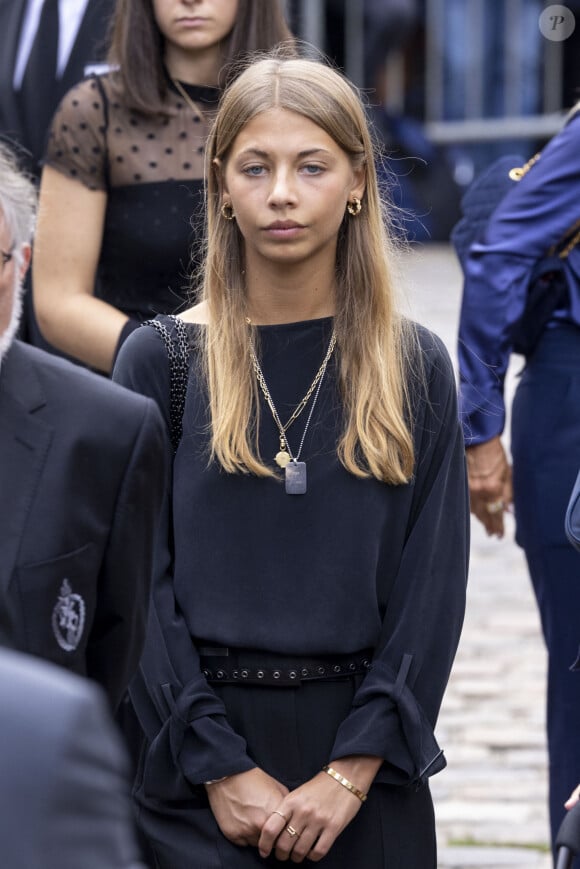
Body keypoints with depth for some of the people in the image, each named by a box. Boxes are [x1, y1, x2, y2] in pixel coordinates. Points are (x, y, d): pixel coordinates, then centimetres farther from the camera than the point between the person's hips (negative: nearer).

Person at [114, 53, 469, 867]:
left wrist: (353, 771, -10)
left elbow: (432, 586, -1)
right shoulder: (159, 359, 0)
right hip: (196, 764, -1)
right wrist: (220, 769, -11)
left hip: (367, 759, 1)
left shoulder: (415, 367, 3)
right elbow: (140, 583, -4)